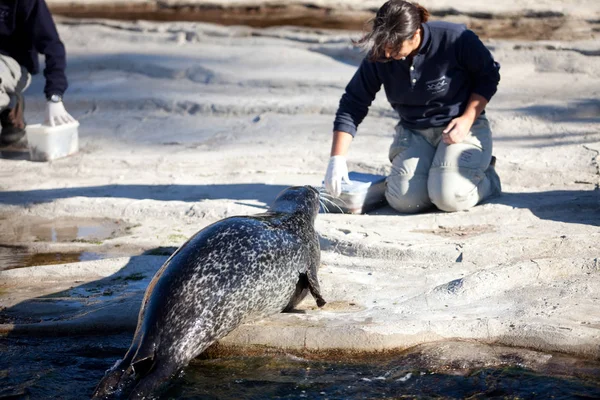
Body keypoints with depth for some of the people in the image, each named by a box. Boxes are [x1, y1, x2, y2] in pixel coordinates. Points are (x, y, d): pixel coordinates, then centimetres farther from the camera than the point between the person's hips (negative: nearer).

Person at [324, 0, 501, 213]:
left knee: (449, 198, -26)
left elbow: (489, 75, -5)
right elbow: (352, 105, -6)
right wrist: (337, 158, -13)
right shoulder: (378, 58, -11)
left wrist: (467, 119, -16)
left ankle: (487, 177, 9)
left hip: (461, 128, -3)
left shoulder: (455, 39, -20)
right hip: (414, 132, 3)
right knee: (404, 200, -20)